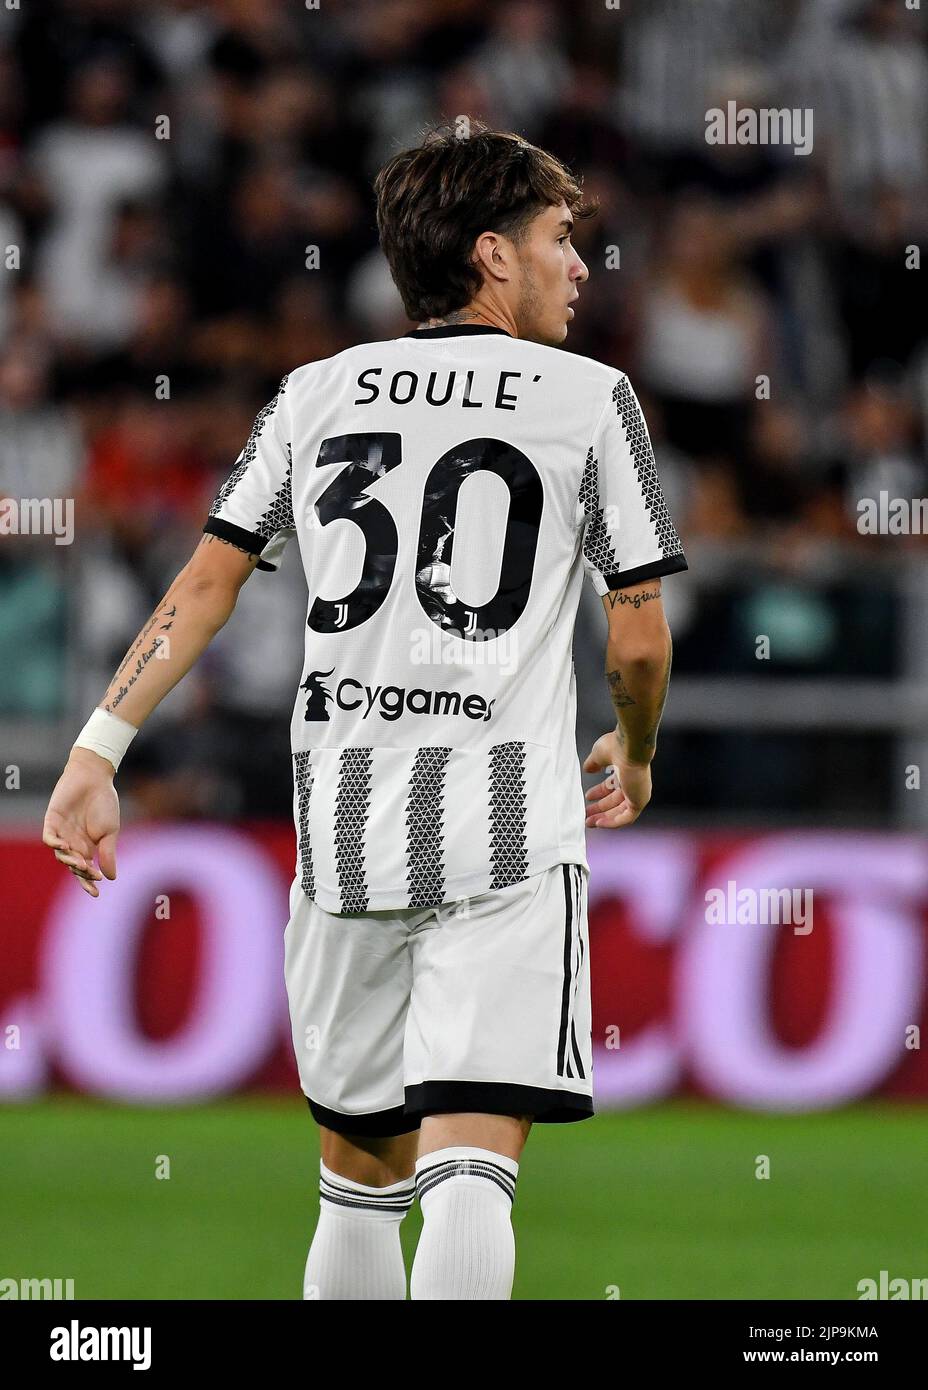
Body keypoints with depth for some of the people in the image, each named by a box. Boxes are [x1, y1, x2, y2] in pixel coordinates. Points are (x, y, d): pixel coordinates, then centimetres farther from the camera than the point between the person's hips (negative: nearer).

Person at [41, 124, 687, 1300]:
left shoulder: (315, 394, 12)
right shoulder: (588, 398, 2)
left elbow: (205, 583, 5)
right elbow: (639, 640, 0)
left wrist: (100, 747, 5)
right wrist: (634, 758, 20)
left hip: (340, 825, 4)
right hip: (510, 830, -4)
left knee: (360, 1170, 18)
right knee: (469, 1171, -13)